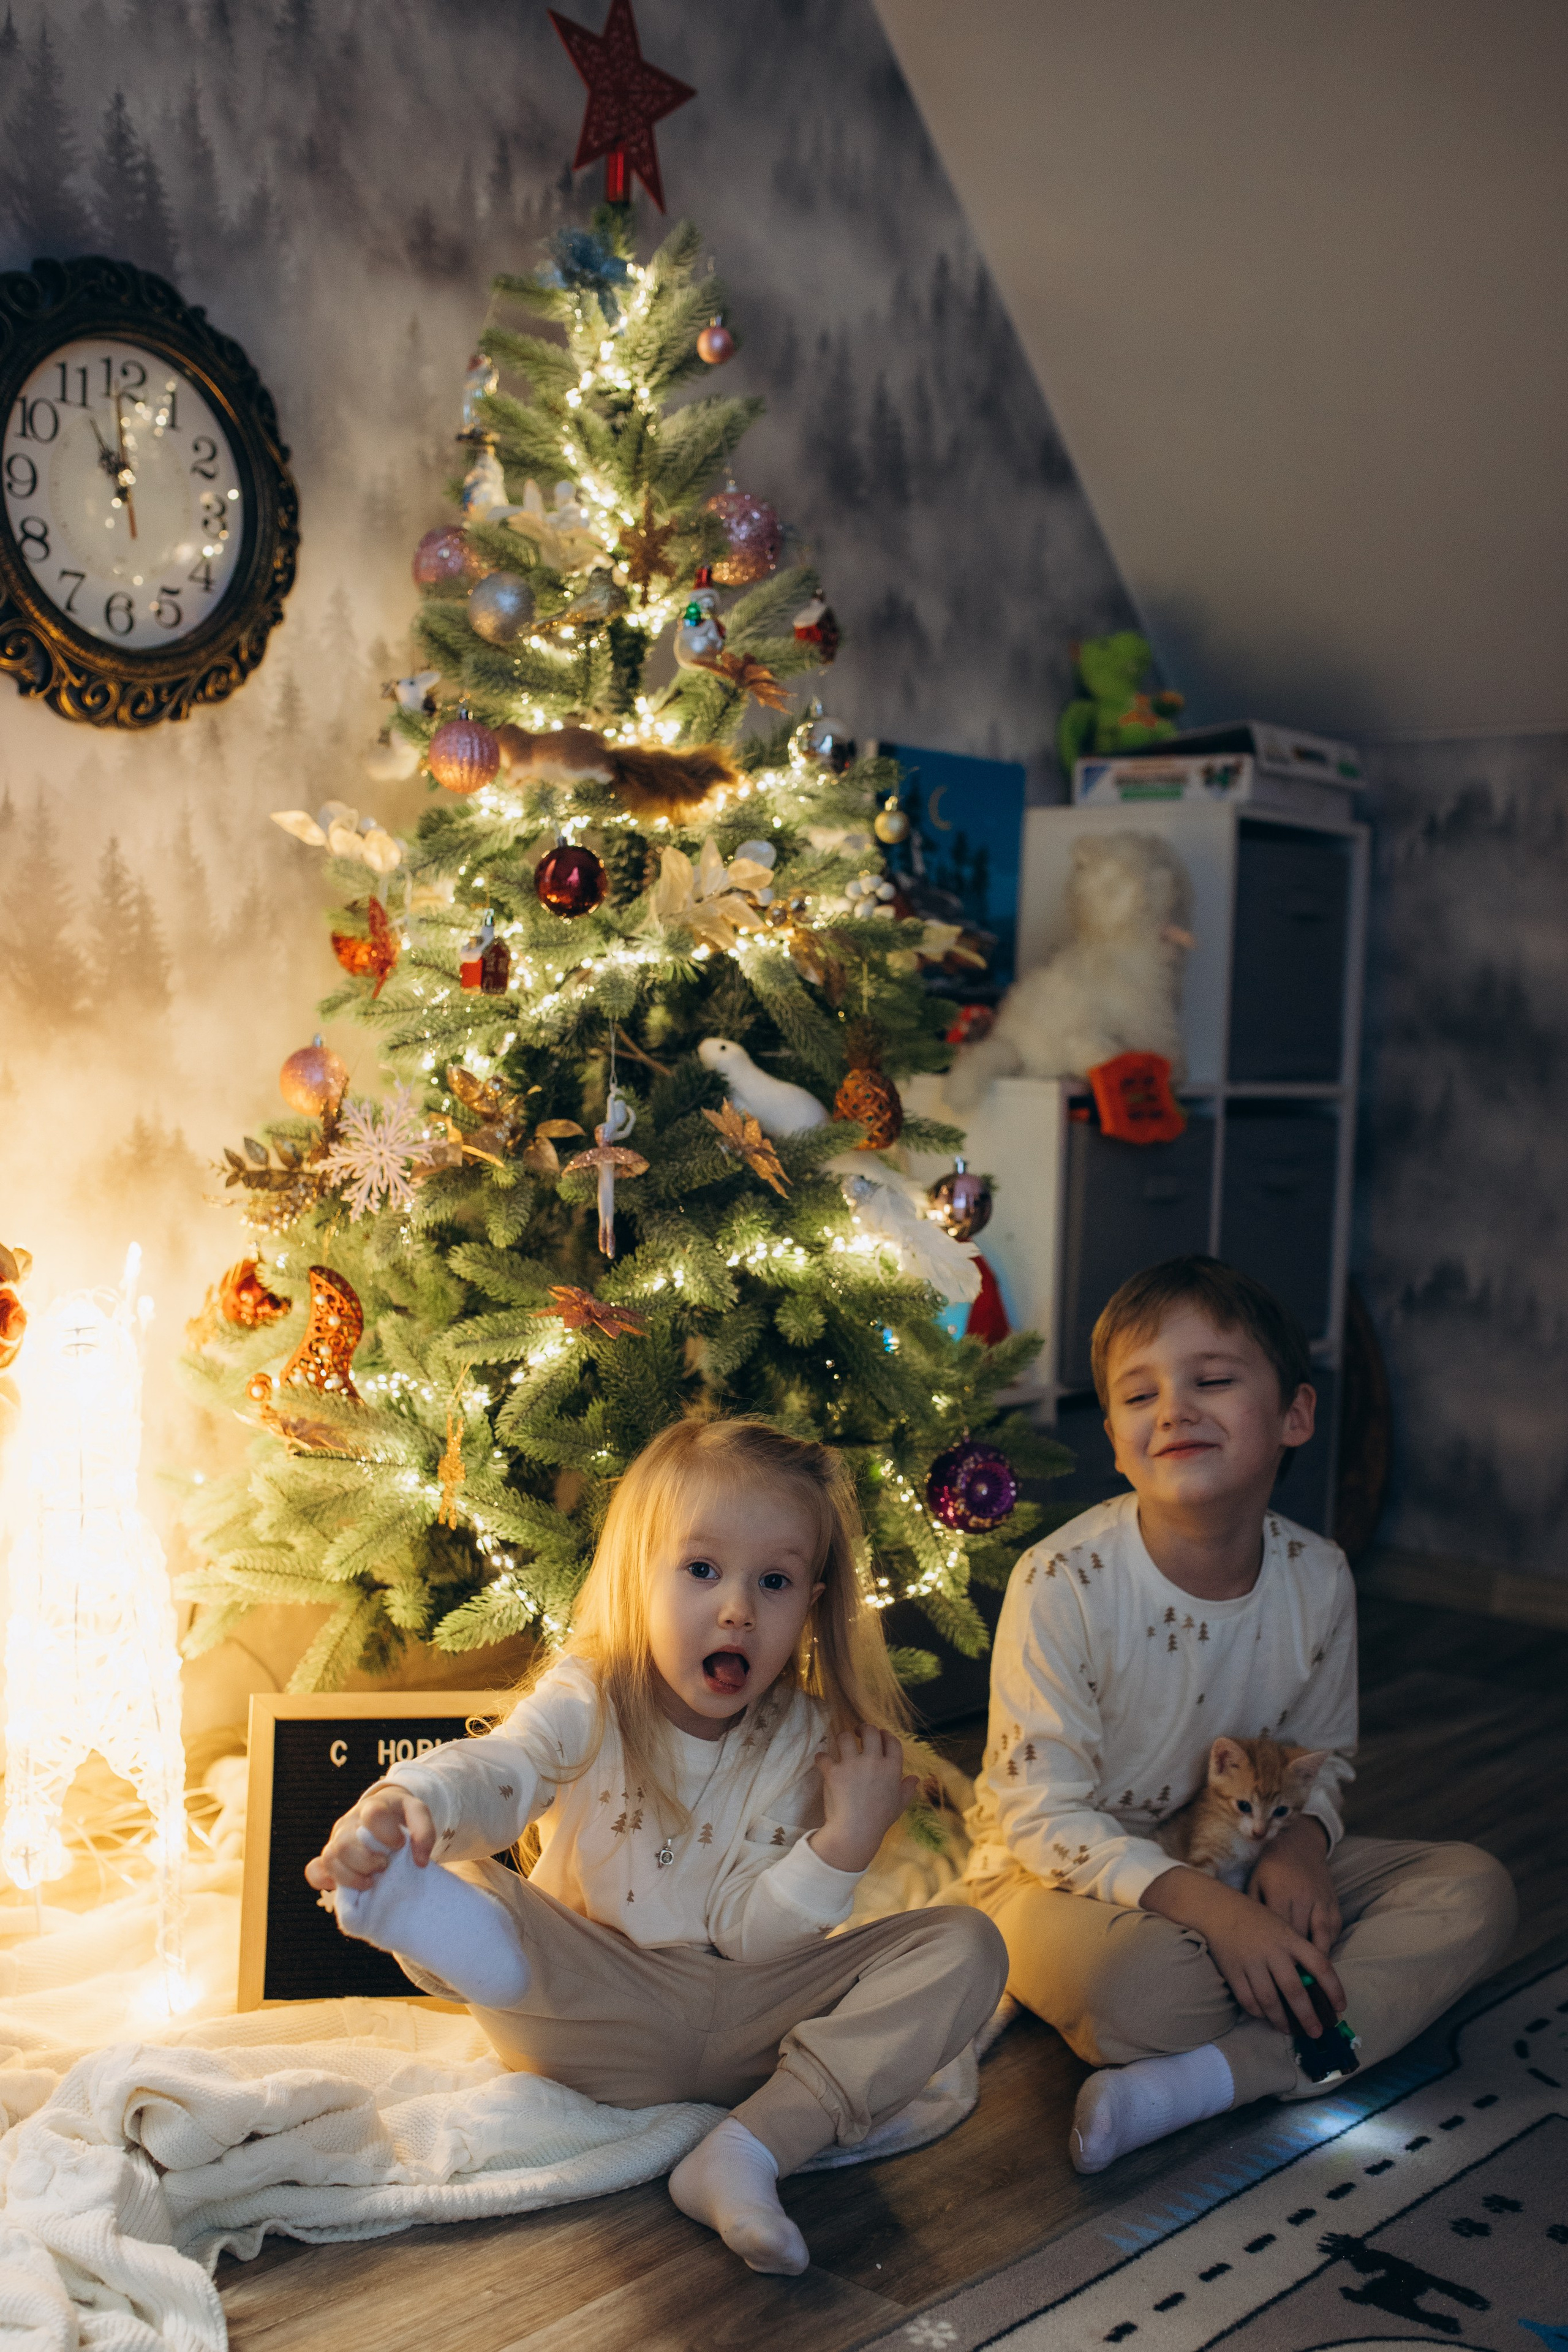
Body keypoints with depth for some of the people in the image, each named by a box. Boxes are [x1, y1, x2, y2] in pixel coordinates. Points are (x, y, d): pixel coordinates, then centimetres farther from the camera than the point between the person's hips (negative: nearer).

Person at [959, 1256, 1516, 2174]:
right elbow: (1042, 1815, -21)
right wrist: (1204, 1903, -33)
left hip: (1236, 1858, 6)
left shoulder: (1318, 1578, -7)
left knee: (1477, 1891, -12)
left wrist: (1302, 1844, -15)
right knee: (1138, 1980, -41)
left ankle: (1214, 2075, -24)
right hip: (1069, 1872, -6)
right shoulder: (1063, 1583, -22)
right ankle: (1326, 2035, -8)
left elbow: (1323, 1755, 9)